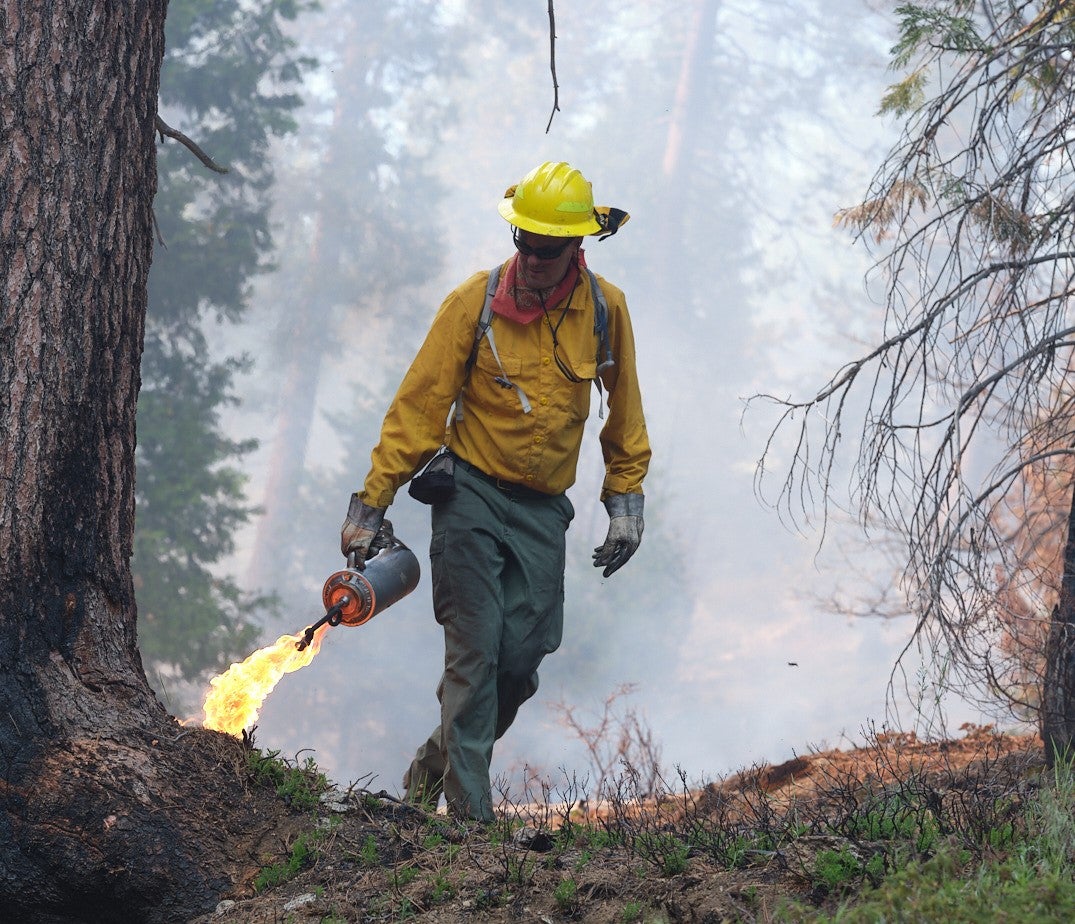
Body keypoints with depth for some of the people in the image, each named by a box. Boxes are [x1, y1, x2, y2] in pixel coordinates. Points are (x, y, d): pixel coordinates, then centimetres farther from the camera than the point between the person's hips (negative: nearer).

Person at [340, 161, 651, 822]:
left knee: (522, 662, -2)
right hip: (473, 497, -3)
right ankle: (468, 807, -7)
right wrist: (371, 503, -7)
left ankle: (439, 762, 22)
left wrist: (626, 501, 12)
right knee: (475, 651, -11)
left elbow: (624, 413, 13)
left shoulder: (605, 310, -1)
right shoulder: (475, 302, -10)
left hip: (545, 511, 3)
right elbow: (419, 404, -6)